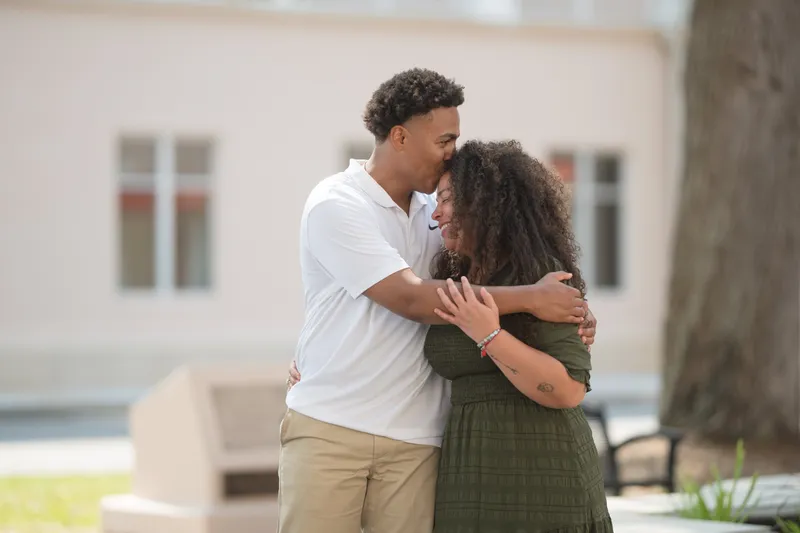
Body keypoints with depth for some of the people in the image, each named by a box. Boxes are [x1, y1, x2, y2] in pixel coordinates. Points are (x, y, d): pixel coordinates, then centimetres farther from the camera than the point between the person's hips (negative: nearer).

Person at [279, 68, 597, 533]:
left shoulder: (433, 210, 9)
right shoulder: (336, 205, -10)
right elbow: (412, 299, -18)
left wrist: (568, 305, -4)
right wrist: (529, 298, -19)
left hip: (414, 441, 5)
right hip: (329, 429, -5)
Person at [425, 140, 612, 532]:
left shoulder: (542, 274, -7)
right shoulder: (455, 283, 13)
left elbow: (569, 390, -14)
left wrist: (490, 335, -21)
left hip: (543, 485, -7)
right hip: (471, 487, 7)